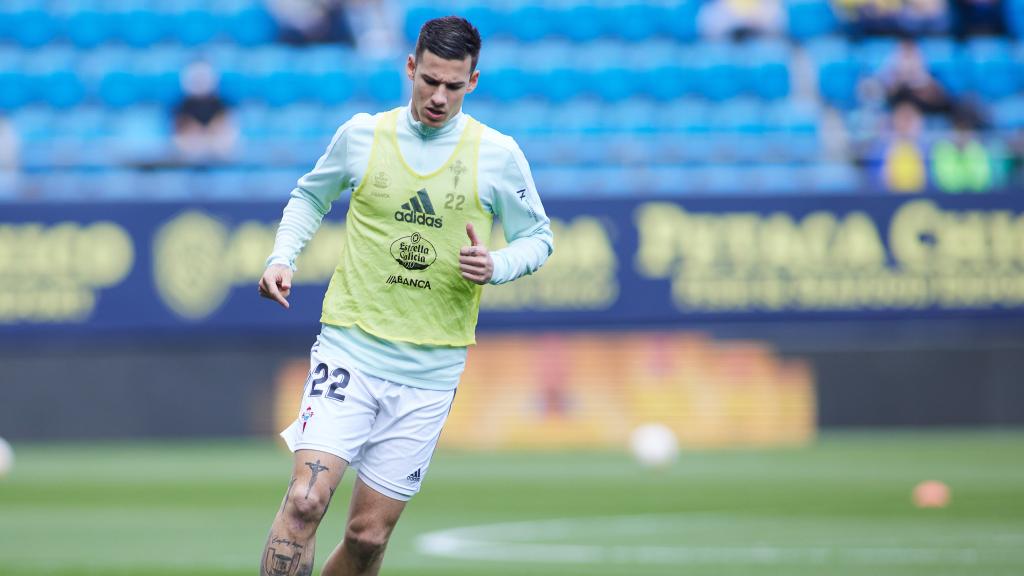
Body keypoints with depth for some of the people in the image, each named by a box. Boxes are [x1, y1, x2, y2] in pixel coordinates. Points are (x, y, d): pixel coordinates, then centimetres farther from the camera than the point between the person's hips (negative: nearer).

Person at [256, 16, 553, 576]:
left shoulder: (497, 155, 0)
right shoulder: (361, 135, 2)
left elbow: (537, 236, 11)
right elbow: (310, 196, 20)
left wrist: (495, 266, -10)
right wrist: (281, 257, 2)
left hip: (428, 373, 1)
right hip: (350, 347, 0)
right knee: (306, 499, -19)